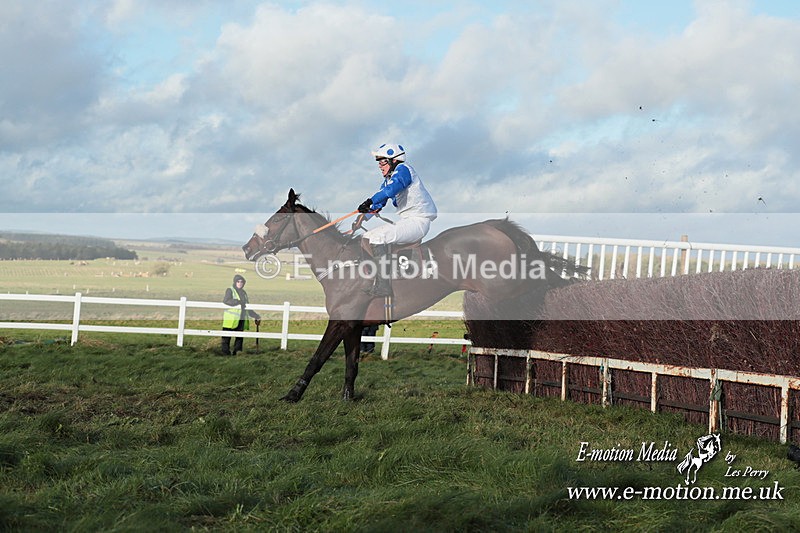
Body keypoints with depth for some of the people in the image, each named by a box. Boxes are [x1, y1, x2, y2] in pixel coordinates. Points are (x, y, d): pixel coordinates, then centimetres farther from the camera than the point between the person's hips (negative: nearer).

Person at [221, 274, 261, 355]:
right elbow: (226, 300, -19)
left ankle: (237, 351, 11)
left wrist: (256, 316, 24)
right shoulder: (230, 290, -1)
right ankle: (225, 351, 2)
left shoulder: (243, 293, 19)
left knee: (240, 336, 5)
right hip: (231, 318, -6)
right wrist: (238, 302, -25)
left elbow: (247, 307, 26)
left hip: (241, 319, 6)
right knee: (227, 336, -4)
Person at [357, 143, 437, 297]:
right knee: (366, 239, 8)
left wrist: (370, 201, -37)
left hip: (418, 221, -10)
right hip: (405, 221, 10)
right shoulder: (388, 179, 18)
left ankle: (384, 287, -25)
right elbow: (378, 204, 18)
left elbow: (392, 189, -30)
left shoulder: (403, 169, -11)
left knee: (377, 237, -25)